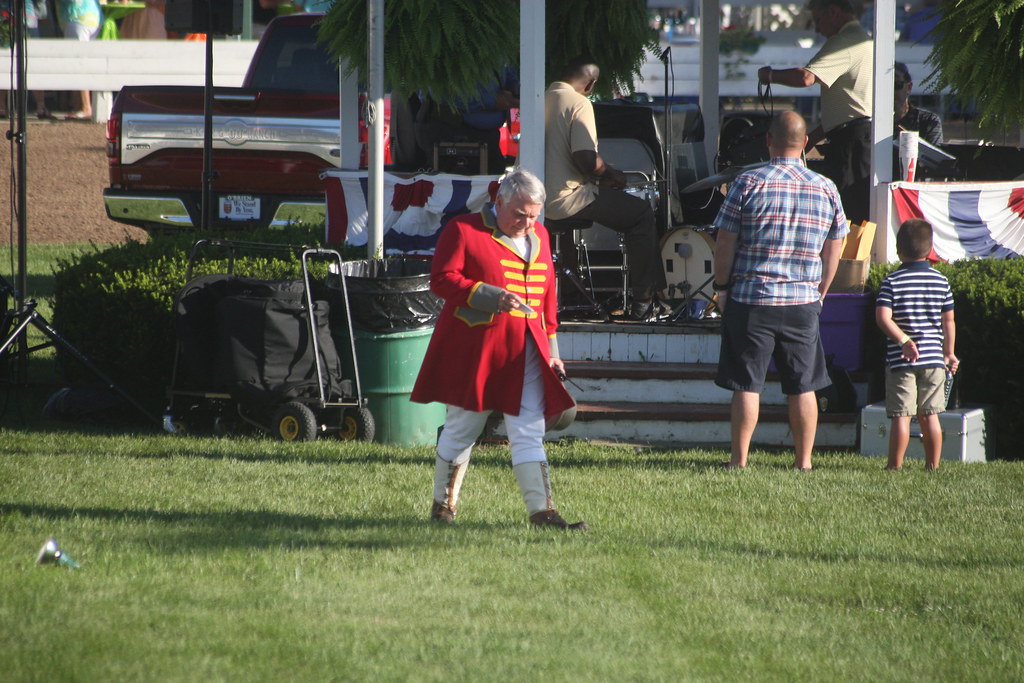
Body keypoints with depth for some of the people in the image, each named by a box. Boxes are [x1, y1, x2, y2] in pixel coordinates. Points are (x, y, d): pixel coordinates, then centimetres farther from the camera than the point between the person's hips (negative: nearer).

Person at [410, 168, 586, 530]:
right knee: (462, 427, 4)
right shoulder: (463, 230, -5)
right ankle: (443, 504, 18)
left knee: (529, 432, -1)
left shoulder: (538, 236, 14)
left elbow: (546, 296, 20)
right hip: (474, 349, -5)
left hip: (525, 352, 5)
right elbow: (442, 278, -13)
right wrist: (492, 297, -23)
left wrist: (550, 347, 16)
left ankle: (541, 510, -6)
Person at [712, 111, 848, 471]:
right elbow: (834, 251, 9)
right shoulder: (826, 189, 3)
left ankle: (740, 458, 3)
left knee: (747, 384, 2)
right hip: (803, 302, 2)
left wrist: (721, 286, 6)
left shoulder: (748, 183, -7)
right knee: (803, 386, 8)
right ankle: (804, 459, 10)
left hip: (751, 299, -2)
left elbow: (725, 242, -6)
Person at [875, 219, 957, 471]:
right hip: (933, 359, 3)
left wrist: (903, 340, -13)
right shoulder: (941, 281, 3)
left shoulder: (892, 281, -5)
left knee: (901, 415, -2)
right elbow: (949, 320, 8)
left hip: (901, 361, -3)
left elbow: (883, 317, -16)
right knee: (930, 415, 10)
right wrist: (949, 353, 17)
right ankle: (933, 464, 13)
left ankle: (895, 464, 0)